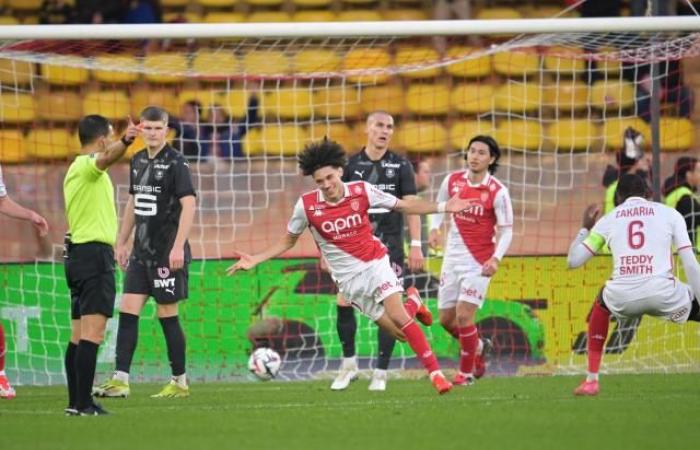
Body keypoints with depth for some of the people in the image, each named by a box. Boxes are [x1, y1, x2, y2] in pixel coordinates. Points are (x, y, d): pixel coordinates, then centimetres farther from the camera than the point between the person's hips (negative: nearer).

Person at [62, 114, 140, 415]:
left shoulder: (75, 169, 20)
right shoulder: (89, 165, -10)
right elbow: (107, 158, -34)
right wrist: (125, 142, -53)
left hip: (76, 252, 10)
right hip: (95, 252, -10)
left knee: (78, 334, 11)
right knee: (92, 333, -14)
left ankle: (75, 401, 12)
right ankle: (84, 403, -19)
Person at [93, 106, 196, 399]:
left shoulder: (175, 163, -10)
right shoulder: (138, 161, 12)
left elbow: (189, 204, -16)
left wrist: (178, 247, -22)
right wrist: (121, 242, 19)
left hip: (167, 251, -7)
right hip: (142, 250, 7)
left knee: (167, 315, -1)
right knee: (128, 311, -1)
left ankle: (180, 382, 10)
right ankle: (120, 380, -2)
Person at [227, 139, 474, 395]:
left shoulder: (362, 191, -10)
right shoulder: (306, 205, -10)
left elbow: (404, 206, 2)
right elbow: (288, 241, 5)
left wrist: (443, 207, -6)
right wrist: (255, 260, -5)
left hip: (375, 263, 0)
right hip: (349, 278, 0)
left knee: (397, 316, -22)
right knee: (399, 332, -5)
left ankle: (435, 372, -10)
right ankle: (412, 305, 31)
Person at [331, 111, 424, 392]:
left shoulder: (400, 166, 2)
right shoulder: (351, 165, 5)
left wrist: (416, 245, -7)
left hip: (389, 244, -1)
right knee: (344, 303, -7)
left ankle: (380, 373, 3)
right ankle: (349, 364, 11)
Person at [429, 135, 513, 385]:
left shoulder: (498, 192, -13)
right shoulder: (452, 181, -1)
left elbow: (506, 231, -9)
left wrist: (496, 258, -23)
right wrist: (435, 228, -4)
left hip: (479, 262, -5)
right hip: (453, 258, 5)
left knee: (463, 316, -12)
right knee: (446, 318, 9)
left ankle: (466, 372, 7)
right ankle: (478, 347, 38)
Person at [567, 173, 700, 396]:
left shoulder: (607, 219, 19)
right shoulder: (670, 214, 15)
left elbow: (573, 260, 24)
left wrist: (585, 228, 40)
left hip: (623, 298, 2)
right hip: (663, 295, -2)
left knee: (602, 303, 37)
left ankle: (591, 380, 31)